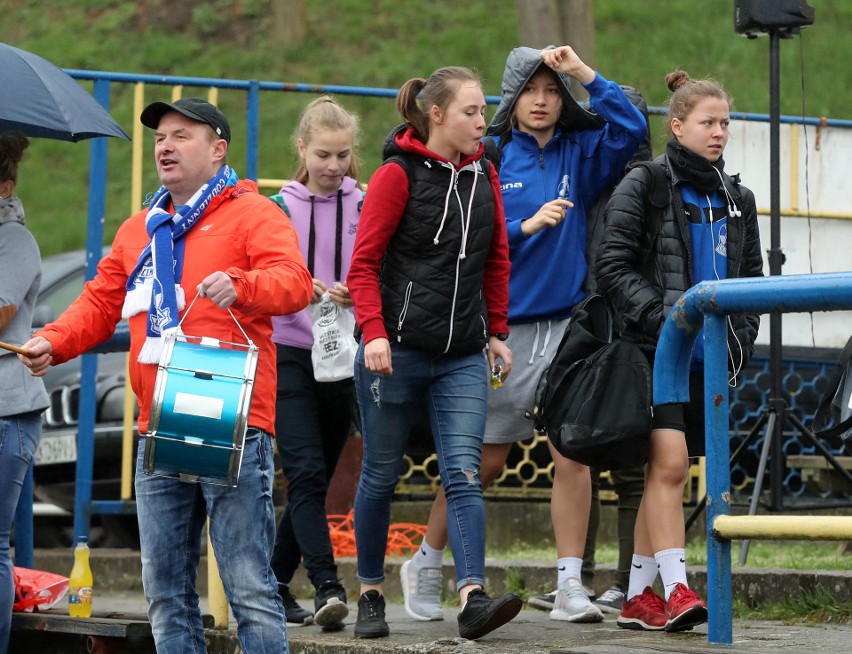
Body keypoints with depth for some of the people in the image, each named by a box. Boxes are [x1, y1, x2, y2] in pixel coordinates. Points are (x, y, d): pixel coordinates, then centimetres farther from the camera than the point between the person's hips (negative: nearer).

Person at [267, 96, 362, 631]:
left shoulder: (365, 207, 4)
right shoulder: (279, 208, 1)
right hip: (288, 352, -3)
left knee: (318, 477, 8)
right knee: (306, 472, -14)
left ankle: (274, 582, 20)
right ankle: (327, 587, -19)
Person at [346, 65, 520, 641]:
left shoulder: (484, 177, 11)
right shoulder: (398, 175, -5)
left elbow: (496, 262, 19)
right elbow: (364, 263, -7)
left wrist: (497, 333, 15)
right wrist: (374, 333, -18)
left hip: (463, 357, 4)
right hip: (396, 352, -4)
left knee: (464, 473, -9)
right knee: (382, 477, 6)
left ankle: (473, 598, -17)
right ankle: (371, 594, 20)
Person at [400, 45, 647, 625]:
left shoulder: (580, 154, 8)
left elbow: (632, 128, -8)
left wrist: (586, 74, -11)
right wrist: (527, 226, -15)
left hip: (566, 323, 2)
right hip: (504, 326, -2)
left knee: (573, 453, -6)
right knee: (487, 460, 5)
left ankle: (570, 588, -3)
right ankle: (425, 565, 23)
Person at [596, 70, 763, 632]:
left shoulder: (736, 198, 15)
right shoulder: (644, 186, -2)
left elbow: (751, 278, 20)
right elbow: (613, 265, -8)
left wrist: (741, 339, 6)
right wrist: (663, 315, -18)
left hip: (708, 356, 5)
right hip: (656, 350, -5)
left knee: (668, 473, 7)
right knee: (669, 462, -17)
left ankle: (639, 597, 12)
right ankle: (676, 590, -20)